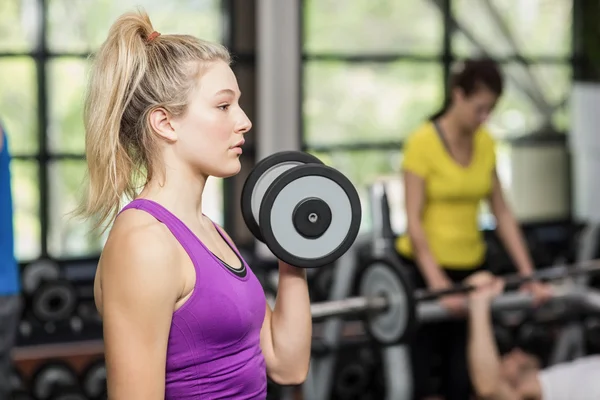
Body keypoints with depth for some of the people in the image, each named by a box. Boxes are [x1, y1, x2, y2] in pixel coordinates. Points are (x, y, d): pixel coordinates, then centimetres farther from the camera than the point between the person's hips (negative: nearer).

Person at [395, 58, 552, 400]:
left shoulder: (486, 144, 4)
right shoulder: (423, 142, -14)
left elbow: (503, 213, 7)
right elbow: (414, 221, -18)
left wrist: (529, 276, 0)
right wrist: (438, 284, -27)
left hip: (470, 268, 6)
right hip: (424, 268, -5)